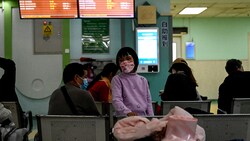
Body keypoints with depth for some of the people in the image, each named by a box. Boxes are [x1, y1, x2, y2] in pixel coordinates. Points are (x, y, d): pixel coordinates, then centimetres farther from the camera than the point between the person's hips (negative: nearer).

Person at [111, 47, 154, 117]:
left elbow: (148, 101, 15)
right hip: (124, 117, -3)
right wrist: (128, 112, -27)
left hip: (143, 116, 3)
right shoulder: (117, 79, 1)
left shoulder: (143, 80, 13)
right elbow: (116, 100, -11)